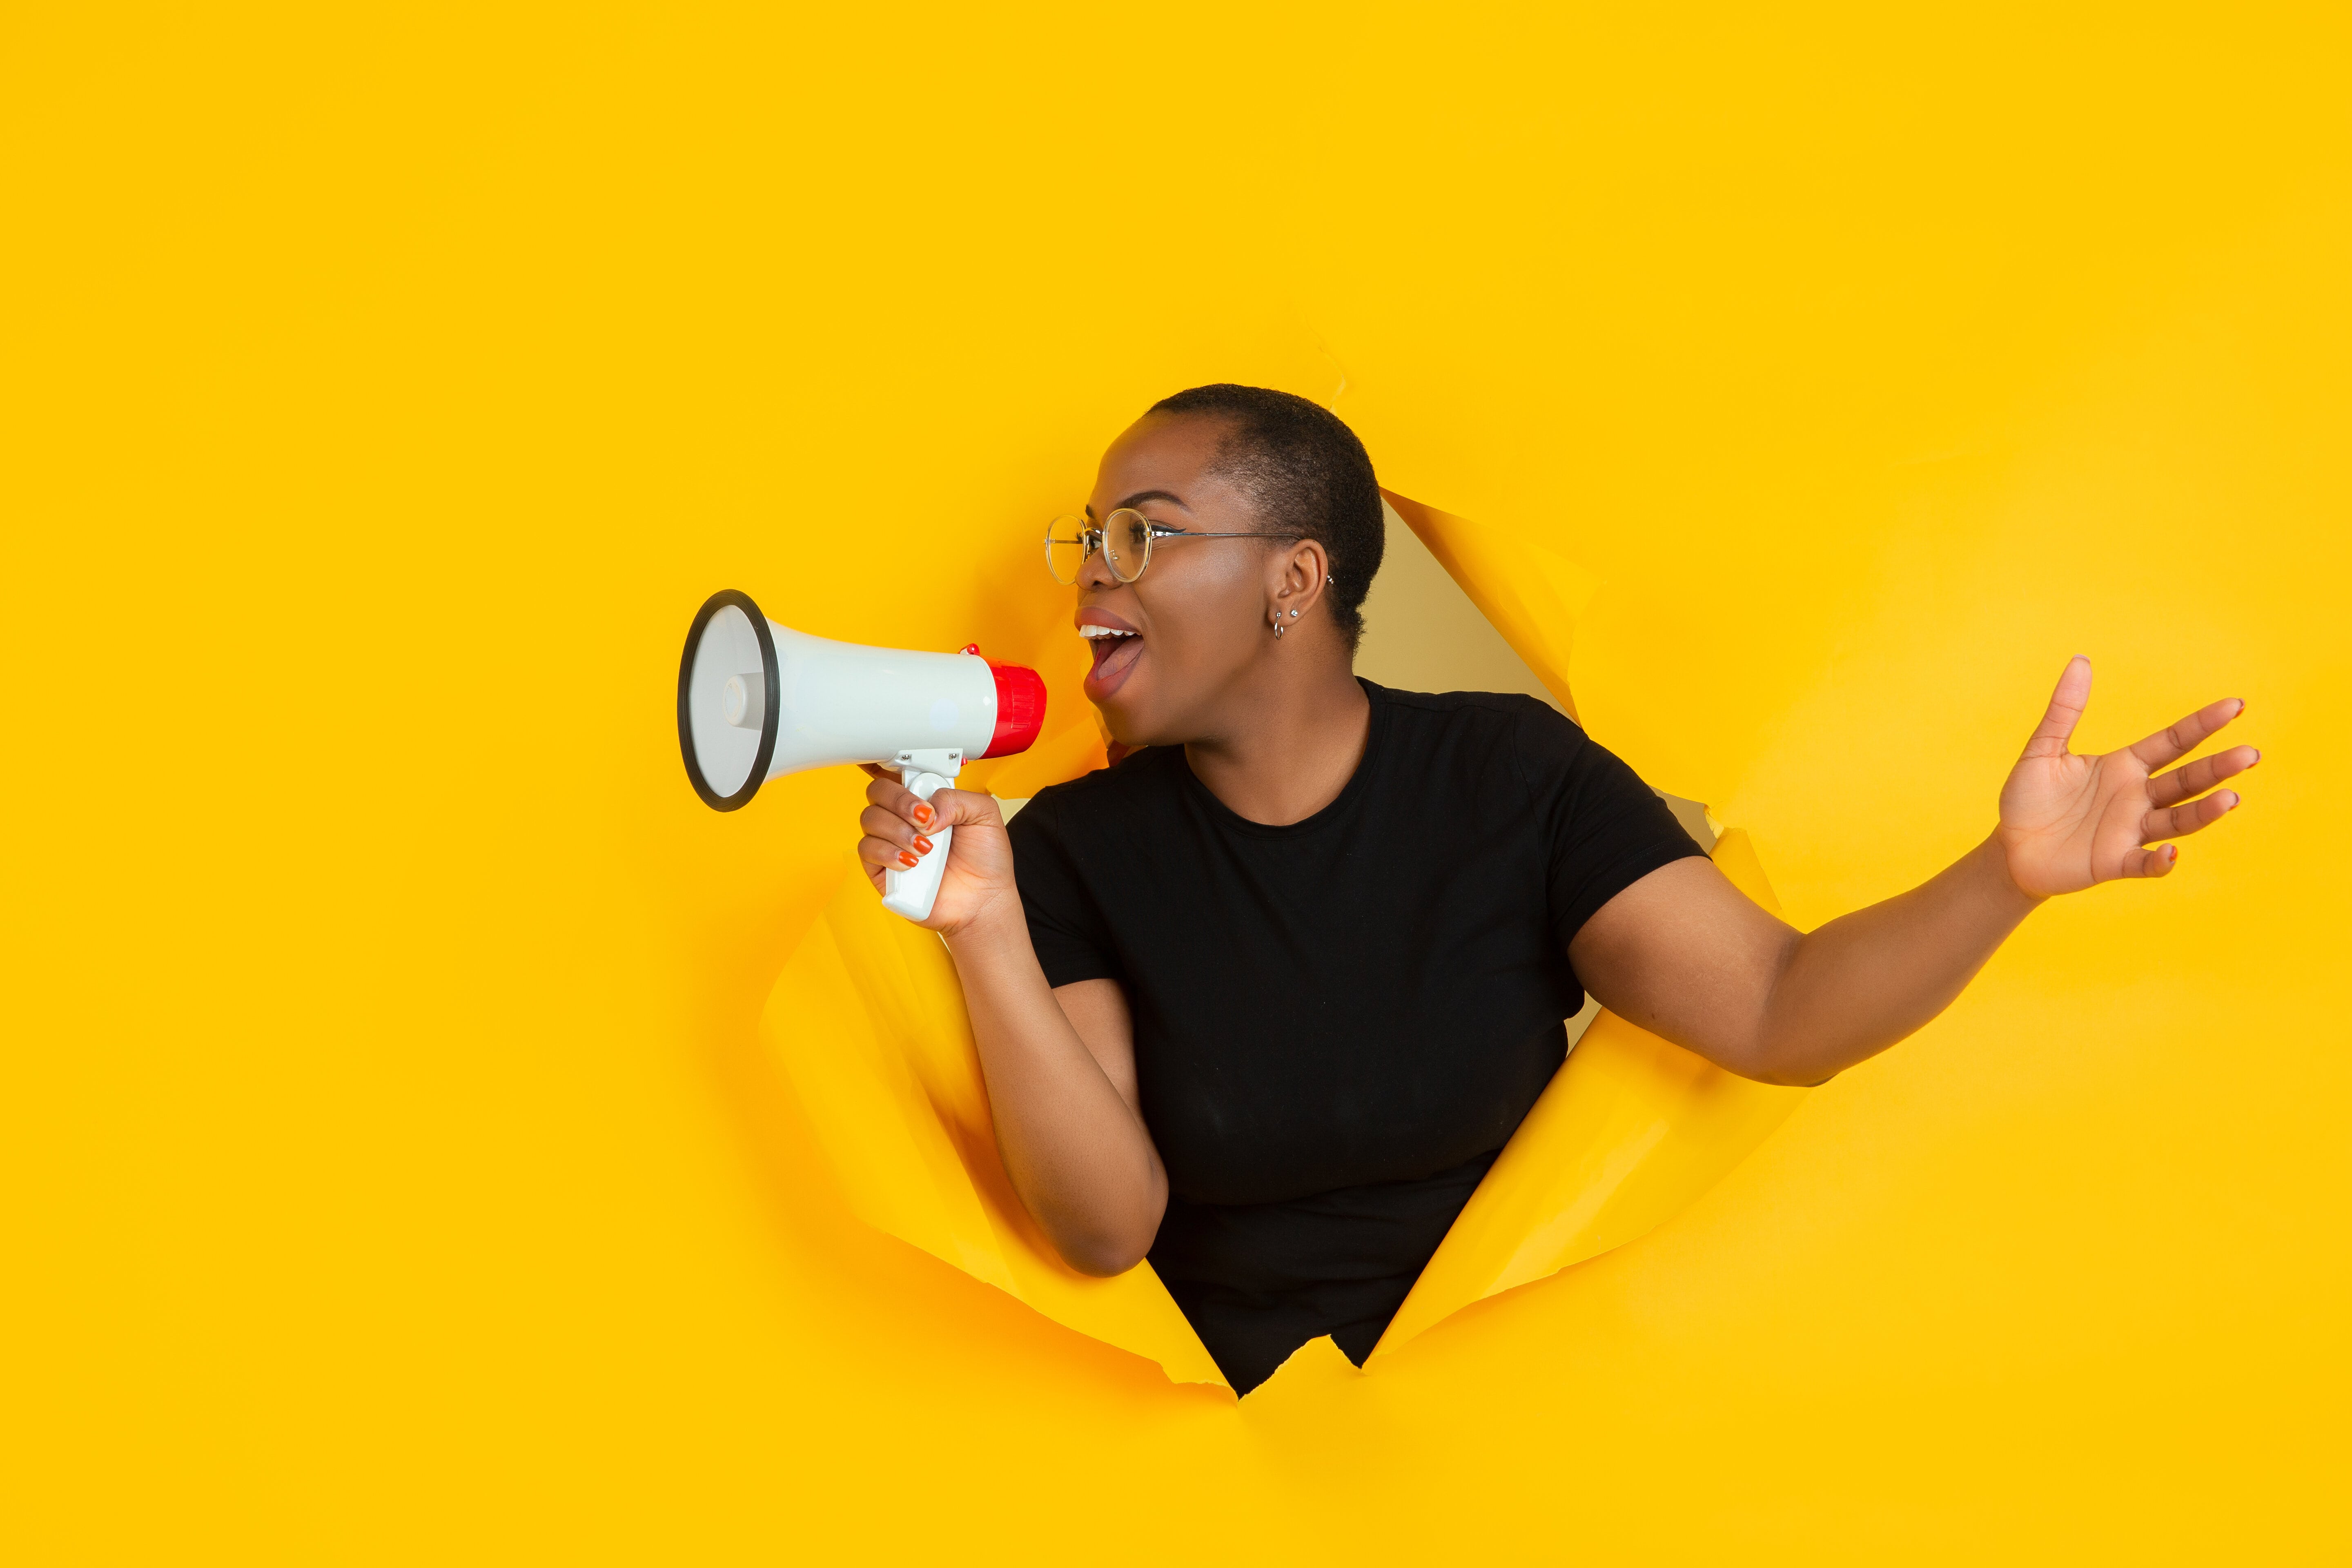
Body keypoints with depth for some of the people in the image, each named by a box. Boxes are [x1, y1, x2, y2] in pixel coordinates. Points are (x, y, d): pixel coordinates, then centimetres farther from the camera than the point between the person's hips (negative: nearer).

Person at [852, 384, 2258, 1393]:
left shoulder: (1511, 777, -4)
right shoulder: (1076, 847, -5)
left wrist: (2006, 877, -29)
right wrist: (987, 935, -26)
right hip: (1217, 1434, -1)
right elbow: (1109, 1225, -14)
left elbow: (1777, 1013, -13)